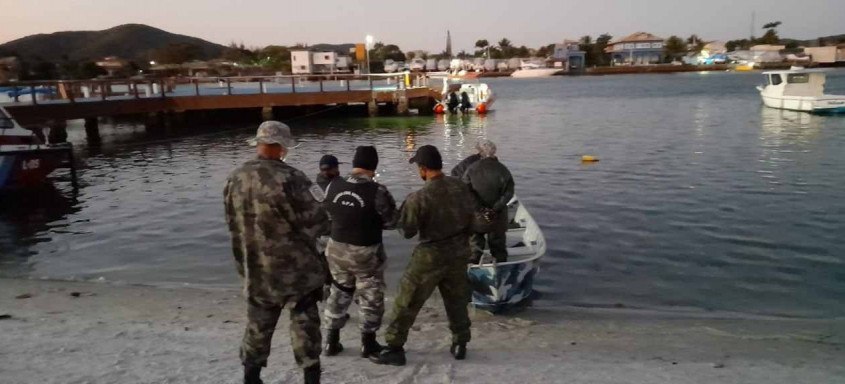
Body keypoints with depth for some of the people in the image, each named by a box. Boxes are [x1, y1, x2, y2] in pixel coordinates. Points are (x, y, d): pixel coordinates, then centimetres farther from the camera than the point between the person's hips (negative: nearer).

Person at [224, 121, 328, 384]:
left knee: (257, 327, 20)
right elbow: (316, 223, -17)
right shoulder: (289, 178, -21)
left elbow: (234, 227, 10)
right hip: (296, 270, -5)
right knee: (305, 326, 8)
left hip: (256, 273, 6)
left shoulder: (235, 180, 0)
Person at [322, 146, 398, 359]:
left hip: (337, 249, 5)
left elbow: (327, 214, 7)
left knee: (338, 293, 22)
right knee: (371, 297, 14)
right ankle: (368, 344, 25)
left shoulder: (333, 187, -8)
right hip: (366, 253, -4)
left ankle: (331, 341, 30)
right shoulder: (377, 191, -22)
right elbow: (392, 221, -10)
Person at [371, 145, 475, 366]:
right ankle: (460, 344, 31)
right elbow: (472, 220, 4)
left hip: (430, 256, -5)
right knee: (457, 300, 21)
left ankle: (395, 349, 15)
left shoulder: (419, 198, -22)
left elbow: (407, 231, -12)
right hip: (459, 253, 5)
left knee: (407, 302, 8)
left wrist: (405, 208, 5)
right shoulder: (461, 188, -5)